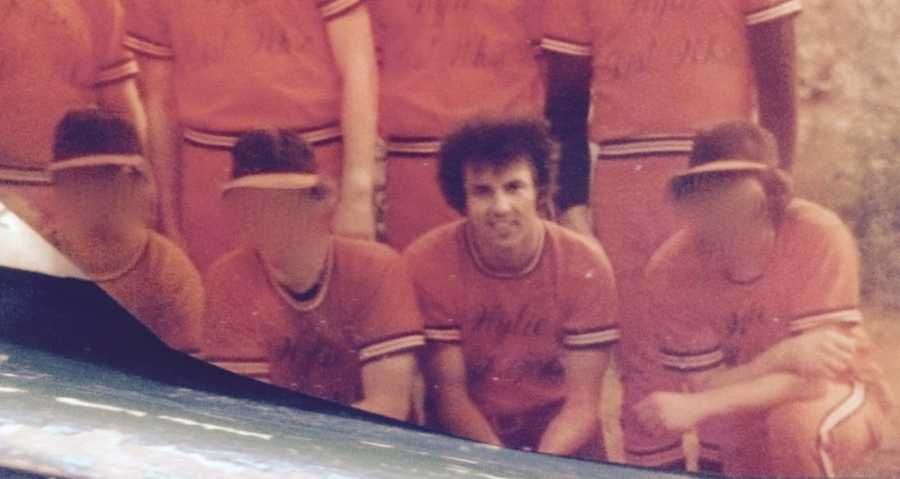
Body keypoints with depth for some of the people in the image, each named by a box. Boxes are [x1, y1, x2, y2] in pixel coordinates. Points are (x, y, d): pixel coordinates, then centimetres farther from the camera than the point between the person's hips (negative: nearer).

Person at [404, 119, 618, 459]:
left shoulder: (585, 266, -12)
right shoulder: (427, 264, -14)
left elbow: (582, 401, -10)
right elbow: (448, 392, -11)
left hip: (557, 434, 1)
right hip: (465, 431, -1)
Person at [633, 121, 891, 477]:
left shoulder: (819, 237, -28)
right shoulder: (671, 271, -19)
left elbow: (813, 379, -28)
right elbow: (704, 385, -17)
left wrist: (696, 407, -38)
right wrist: (781, 358, -35)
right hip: (750, 426, 3)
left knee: (797, 425, -34)